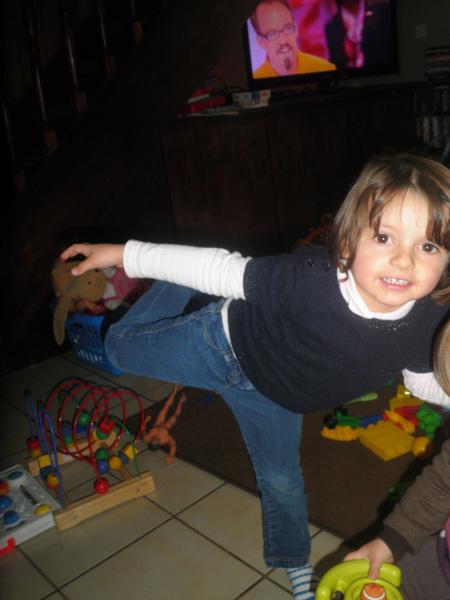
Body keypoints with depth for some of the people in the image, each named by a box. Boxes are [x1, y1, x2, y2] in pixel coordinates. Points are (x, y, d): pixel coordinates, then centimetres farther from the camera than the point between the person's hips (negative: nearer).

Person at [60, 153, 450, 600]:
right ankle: (177, 291, 33)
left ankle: (293, 560, 54)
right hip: (223, 344, -2)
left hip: (275, 396, 3)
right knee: (121, 346, 8)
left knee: (281, 479, 22)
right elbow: (221, 268, -32)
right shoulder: (309, 277, -44)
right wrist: (124, 254, -28)